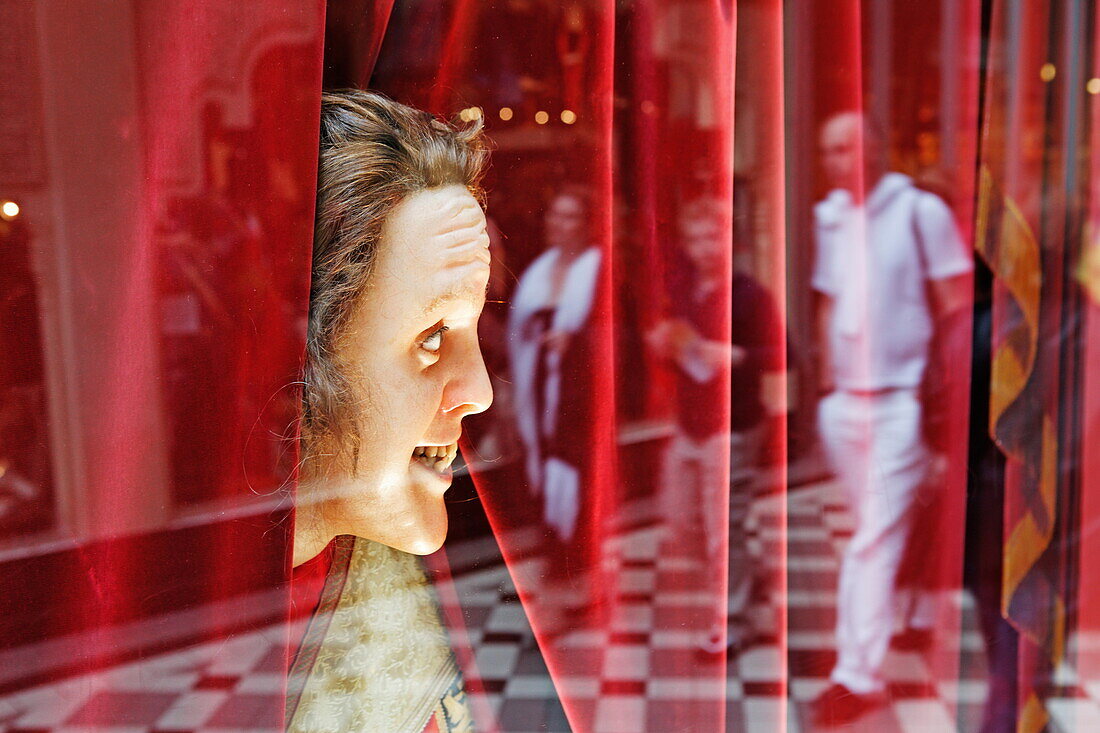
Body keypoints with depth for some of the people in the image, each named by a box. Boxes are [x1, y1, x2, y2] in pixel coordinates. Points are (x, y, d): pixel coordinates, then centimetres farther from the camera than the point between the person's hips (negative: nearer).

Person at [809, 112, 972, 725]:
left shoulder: (922, 211, -6)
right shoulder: (830, 217, 11)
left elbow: (959, 307, -6)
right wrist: (829, 384, 13)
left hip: (902, 400, -6)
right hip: (845, 401, 6)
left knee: (877, 539, -7)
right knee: (877, 531, 15)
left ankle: (858, 675, -2)